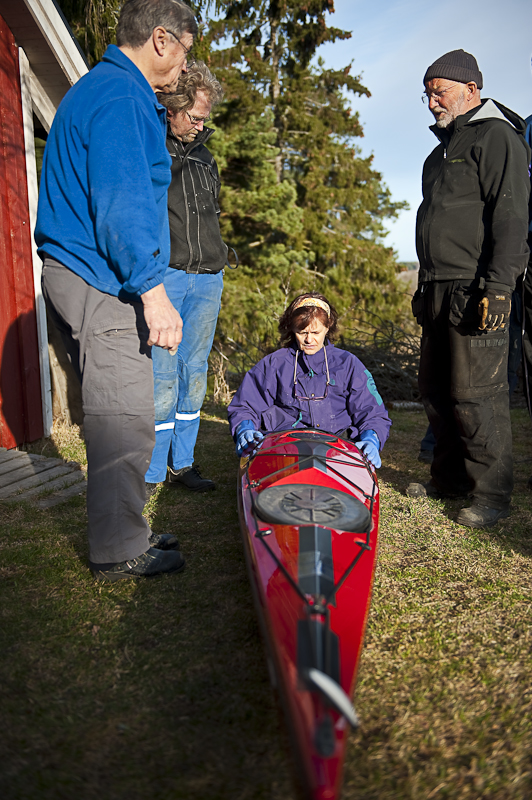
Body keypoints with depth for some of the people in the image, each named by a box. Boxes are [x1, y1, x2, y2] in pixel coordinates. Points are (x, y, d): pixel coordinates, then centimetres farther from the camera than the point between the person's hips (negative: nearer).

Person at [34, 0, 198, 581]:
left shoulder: (97, 88, 25)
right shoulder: (122, 95, -10)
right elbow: (121, 205, -21)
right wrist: (152, 291, -22)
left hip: (83, 278, 11)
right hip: (102, 282, -11)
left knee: (117, 416, 14)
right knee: (124, 420, -5)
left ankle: (121, 533, 26)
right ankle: (118, 553, 8)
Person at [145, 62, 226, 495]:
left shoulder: (204, 154, 20)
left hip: (207, 279, 6)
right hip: (163, 275, -6)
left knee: (194, 374, 8)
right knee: (162, 376, -8)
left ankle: (182, 463, 19)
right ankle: (151, 471, 5)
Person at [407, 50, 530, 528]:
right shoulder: (444, 148, 25)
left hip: (475, 290, -9)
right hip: (439, 291, 9)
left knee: (475, 395, -8)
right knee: (436, 390, 10)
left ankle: (491, 495, 3)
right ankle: (450, 480, 22)